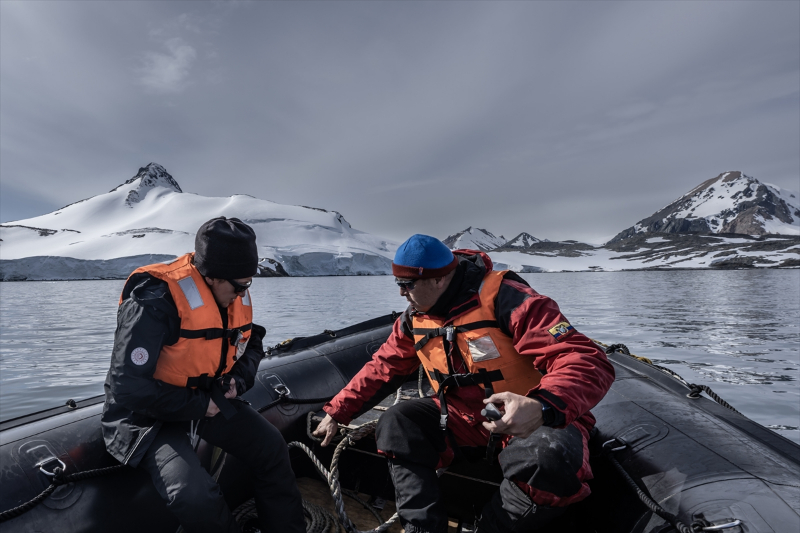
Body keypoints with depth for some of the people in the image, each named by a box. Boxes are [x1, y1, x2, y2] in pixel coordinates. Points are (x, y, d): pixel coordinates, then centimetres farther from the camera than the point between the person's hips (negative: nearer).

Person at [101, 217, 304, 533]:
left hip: (208, 396, 7)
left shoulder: (235, 295, -7)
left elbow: (251, 344, 11)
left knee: (271, 447, -3)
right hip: (152, 412, -6)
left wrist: (240, 378, -9)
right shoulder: (154, 303, -30)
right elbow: (128, 388, -29)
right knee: (195, 495, -28)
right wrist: (198, 405, -21)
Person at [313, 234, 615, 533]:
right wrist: (337, 412, 9)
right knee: (395, 424, -9)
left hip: (538, 421, -5)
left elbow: (587, 361, -31)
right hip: (465, 421, 6)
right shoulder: (415, 318, -3)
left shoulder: (504, 297, -25)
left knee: (547, 459, -36)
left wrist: (541, 407, -50)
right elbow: (382, 368, 11)